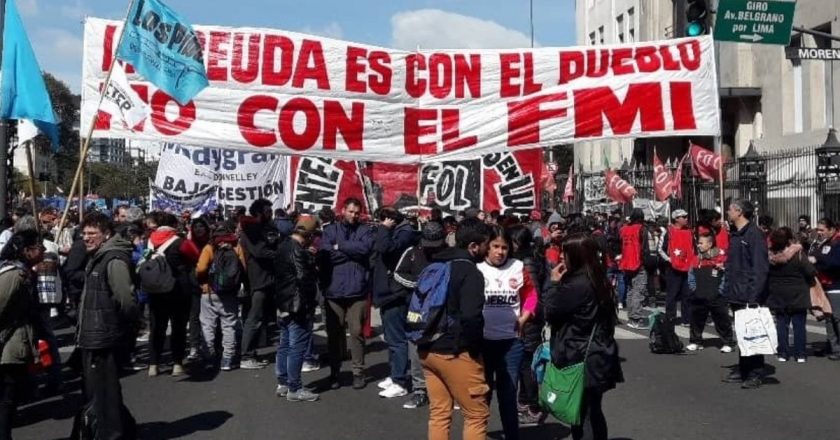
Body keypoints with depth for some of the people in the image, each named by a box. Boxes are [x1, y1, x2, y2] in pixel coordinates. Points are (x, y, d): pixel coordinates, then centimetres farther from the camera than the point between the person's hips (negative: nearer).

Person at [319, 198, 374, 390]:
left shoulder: (365, 231, 7)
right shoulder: (330, 230, 8)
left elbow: (365, 248, -14)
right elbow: (326, 254, -8)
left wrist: (340, 247, -9)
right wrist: (353, 251, -9)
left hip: (357, 290, -1)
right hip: (334, 290, 1)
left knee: (356, 332, 3)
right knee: (334, 333, 7)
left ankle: (358, 372, 14)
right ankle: (334, 372, 19)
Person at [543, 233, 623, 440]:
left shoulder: (576, 285, -22)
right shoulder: (598, 280, 8)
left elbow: (550, 311, -11)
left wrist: (554, 283, -2)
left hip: (581, 361, -9)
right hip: (596, 358, 9)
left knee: (581, 418, 0)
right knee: (593, 413, 19)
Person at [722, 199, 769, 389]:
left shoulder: (754, 233, -13)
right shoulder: (735, 234, 15)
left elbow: (760, 267, -18)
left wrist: (754, 295, -21)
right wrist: (728, 289, 15)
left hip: (749, 296, -9)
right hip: (736, 295, 9)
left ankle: (755, 374, 4)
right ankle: (743, 370, 23)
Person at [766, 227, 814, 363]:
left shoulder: (770, 256, -4)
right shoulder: (798, 255, -16)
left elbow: (766, 276, 3)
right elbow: (811, 273, -15)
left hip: (778, 297, 3)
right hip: (797, 296, -3)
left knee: (781, 325, 9)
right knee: (799, 325, 6)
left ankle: (783, 353, 11)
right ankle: (800, 354, 9)